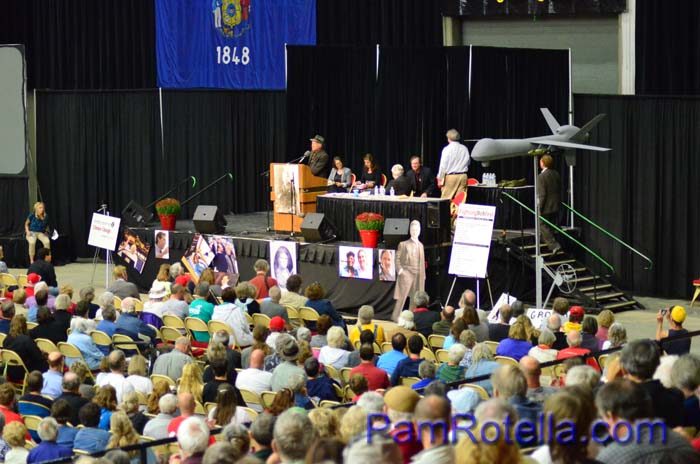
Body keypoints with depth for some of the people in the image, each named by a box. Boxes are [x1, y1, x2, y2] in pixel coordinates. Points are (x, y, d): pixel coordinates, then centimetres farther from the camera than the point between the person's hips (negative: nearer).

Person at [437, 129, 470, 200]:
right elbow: (468, 162, 17)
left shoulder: (447, 149, -8)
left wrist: (440, 178, -3)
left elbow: (443, 165, -8)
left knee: (446, 199, -2)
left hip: (450, 176, -5)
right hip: (463, 176, 5)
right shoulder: (464, 149, 6)